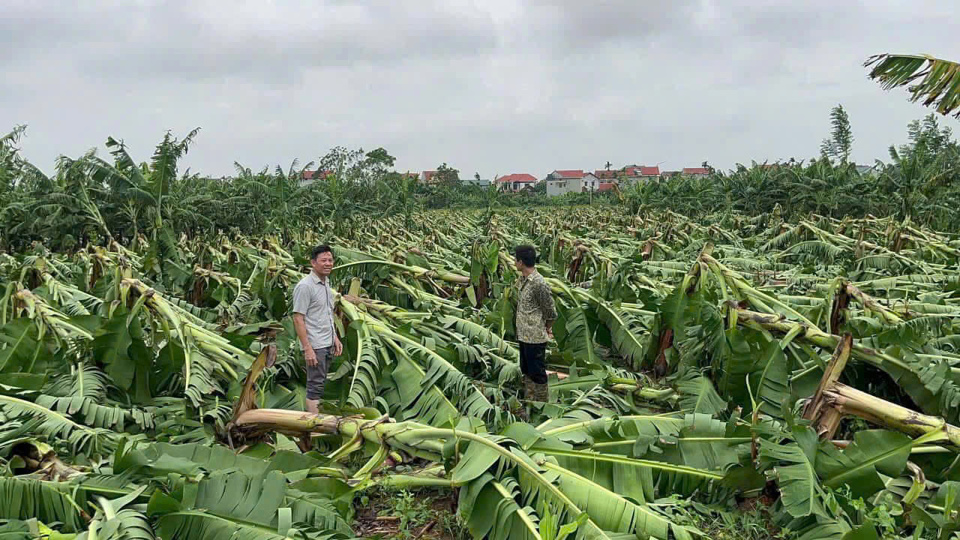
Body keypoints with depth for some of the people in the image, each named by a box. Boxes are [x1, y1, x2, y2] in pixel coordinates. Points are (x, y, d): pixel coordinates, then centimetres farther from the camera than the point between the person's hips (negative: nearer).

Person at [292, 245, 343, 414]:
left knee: (318, 385, 14)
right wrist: (307, 348, -21)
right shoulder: (305, 286, -15)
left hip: (327, 344, 9)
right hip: (315, 346, -9)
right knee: (315, 387, -6)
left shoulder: (326, 283, 12)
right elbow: (298, 319, -18)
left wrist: (335, 338, 17)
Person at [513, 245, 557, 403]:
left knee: (537, 373, 2)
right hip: (524, 335, 9)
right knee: (527, 371, 20)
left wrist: (547, 330, -3)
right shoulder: (523, 280, 6)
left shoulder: (539, 284, -23)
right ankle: (528, 400, 33)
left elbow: (551, 313, -16)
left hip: (535, 337, -9)